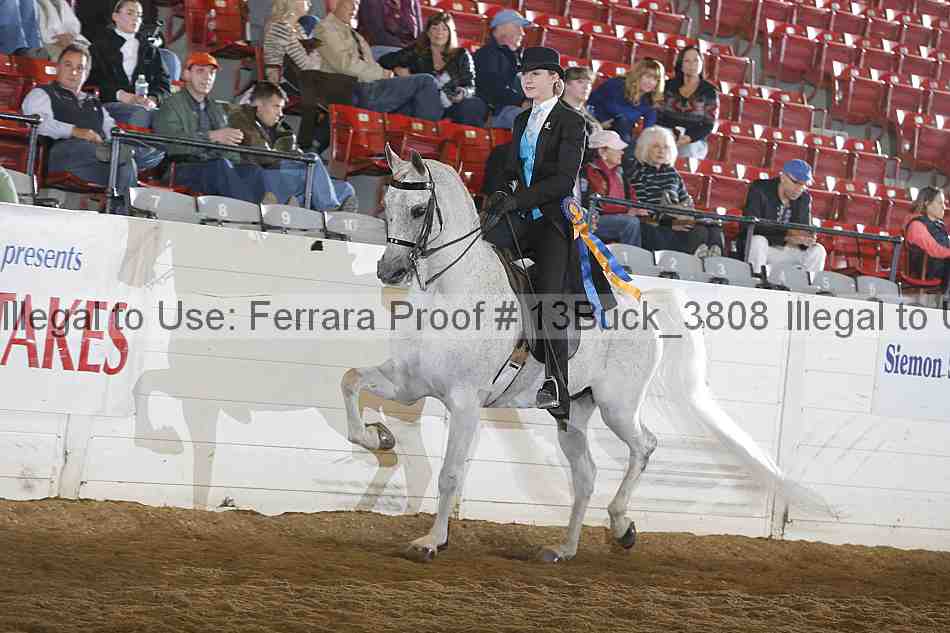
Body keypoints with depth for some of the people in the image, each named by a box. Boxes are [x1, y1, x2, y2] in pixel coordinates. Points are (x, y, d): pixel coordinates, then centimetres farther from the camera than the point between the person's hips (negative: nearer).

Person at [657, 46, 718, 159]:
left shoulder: (710, 91, 4)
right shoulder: (670, 86, 11)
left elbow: (708, 125, 2)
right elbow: (659, 115, 9)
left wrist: (689, 138, -16)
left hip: (694, 142, -1)